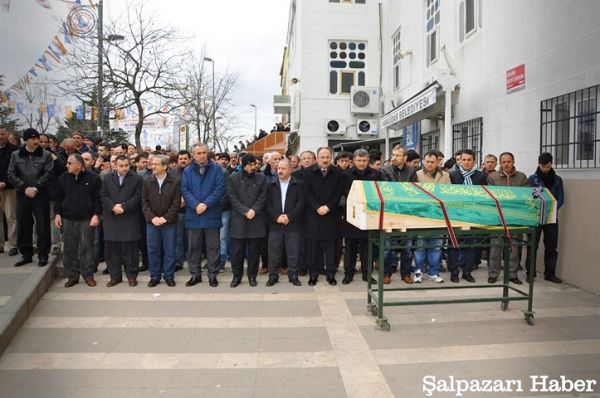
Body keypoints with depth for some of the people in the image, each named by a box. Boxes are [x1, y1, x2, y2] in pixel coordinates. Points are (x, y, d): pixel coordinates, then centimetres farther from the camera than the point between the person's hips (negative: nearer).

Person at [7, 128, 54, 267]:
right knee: (23, 226, 9)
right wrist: (24, 188, -10)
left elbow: (48, 174, -6)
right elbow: (11, 174, 2)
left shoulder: (46, 155, 2)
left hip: (41, 195, -2)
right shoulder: (15, 155, 8)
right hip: (22, 195, 3)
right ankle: (26, 254, 21)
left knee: (43, 225, 0)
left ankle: (43, 255, 10)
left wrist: (36, 188, -16)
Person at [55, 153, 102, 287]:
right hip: (68, 219, 4)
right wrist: (57, 214, 5)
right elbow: (59, 197, 12)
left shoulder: (93, 178, -6)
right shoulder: (63, 178, 7)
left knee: (87, 247, 3)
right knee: (69, 249, 7)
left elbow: (98, 198, -5)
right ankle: (72, 276, 18)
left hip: (87, 219, -4)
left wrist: (96, 215, -11)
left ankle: (88, 275, 14)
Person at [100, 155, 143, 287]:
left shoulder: (137, 178, 1)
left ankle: (131, 275, 12)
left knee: (130, 249, 2)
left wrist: (123, 206, -15)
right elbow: (103, 196, 5)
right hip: (111, 219, 3)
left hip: (130, 219, -3)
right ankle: (115, 276, 18)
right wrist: (113, 206, -11)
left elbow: (137, 197, -6)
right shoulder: (108, 178, 12)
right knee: (112, 249, 7)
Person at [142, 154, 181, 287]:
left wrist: (165, 218, -13)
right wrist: (152, 217, -9)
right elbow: (145, 202, 3)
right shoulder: (147, 181, 2)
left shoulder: (175, 181, -6)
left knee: (169, 250, 6)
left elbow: (176, 203, -7)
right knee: (153, 250, 8)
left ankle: (169, 276, 19)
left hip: (169, 222, -2)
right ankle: (155, 276, 20)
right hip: (152, 221, 2)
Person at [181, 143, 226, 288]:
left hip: (212, 215, -2)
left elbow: (220, 188, -8)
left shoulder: (216, 169, 2)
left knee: (213, 246, 6)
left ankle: (212, 274, 17)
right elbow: (185, 190, -1)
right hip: (193, 215, 2)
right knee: (194, 247, 10)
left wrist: (206, 204, -16)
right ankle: (195, 274, 22)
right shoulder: (187, 171, 8)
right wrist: (196, 205, -16)